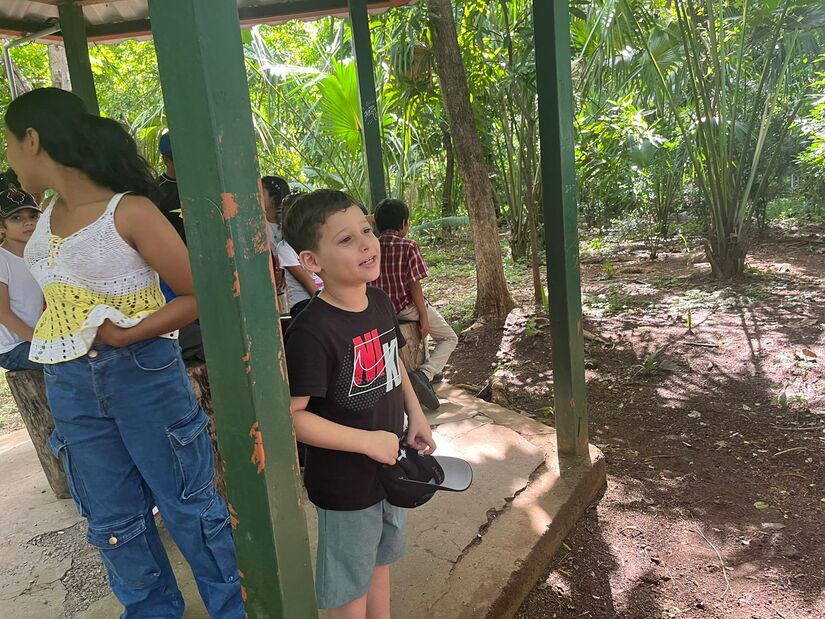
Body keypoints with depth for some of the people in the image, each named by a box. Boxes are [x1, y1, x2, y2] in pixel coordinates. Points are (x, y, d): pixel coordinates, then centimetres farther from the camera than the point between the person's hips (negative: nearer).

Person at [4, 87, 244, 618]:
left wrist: (126, 335, -22)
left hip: (142, 373, -7)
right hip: (70, 385, 7)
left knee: (189, 503, 7)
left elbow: (197, 295, -14)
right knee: (113, 521, 17)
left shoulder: (130, 211, -14)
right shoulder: (50, 213, 7)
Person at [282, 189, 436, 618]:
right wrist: (369, 441, -24)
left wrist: (416, 415, 4)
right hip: (344, 484, -7)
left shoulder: (380, 302, -4)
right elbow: (291, 416, -27)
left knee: (379, 561, 28)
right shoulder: (311, 332, -28)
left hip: (388, 465, 7)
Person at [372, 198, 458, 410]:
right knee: (450, 338, 11)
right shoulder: (409, 246, -15)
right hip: (407, 307, -7)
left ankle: (432, 368, 37)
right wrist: (424, 317, -10)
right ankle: (425, 373, -15)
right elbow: (414, 285, -16)